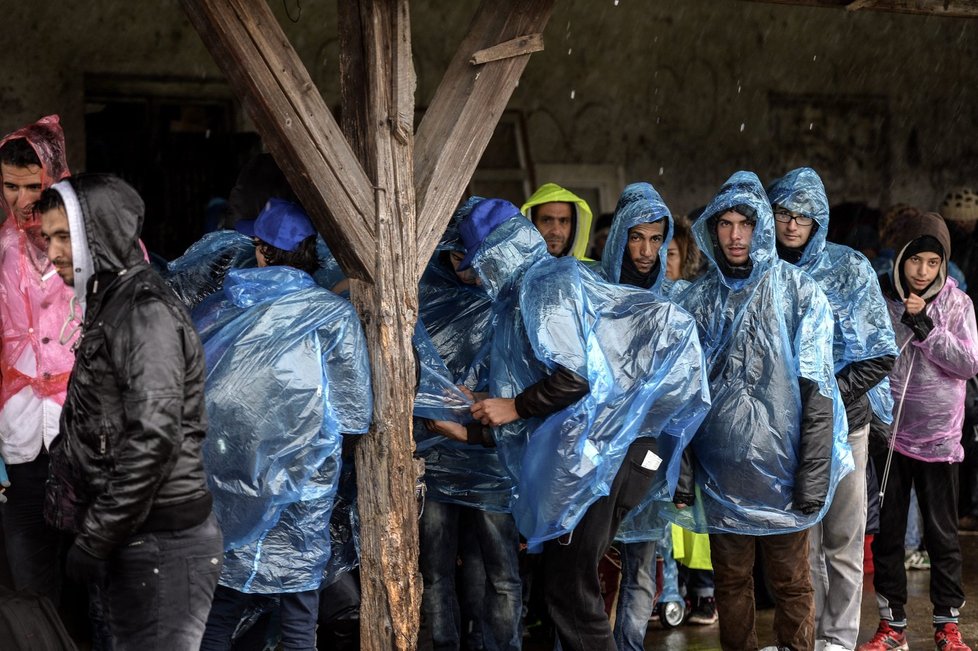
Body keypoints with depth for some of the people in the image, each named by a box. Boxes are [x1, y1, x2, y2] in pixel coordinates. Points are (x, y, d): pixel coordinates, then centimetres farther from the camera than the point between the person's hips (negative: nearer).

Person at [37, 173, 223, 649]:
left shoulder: (145, 312, -14)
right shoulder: (110, 306, 17)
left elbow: (154, 439, -23)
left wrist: (94, 540, -18)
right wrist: (92, 533, 16)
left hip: (160, 547, -10)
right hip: (130, 541, 10)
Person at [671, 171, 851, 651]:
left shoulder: (798, 293, -3)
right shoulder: (696, 300, 6)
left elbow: (817, 392, -7)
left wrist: (812, 477, -13)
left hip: (780, 468, -3)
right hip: (720, 471, 3)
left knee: (791, 584, 5)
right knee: (731, 583, 12)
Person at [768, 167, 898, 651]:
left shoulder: (851, 270, -4)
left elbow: (882, 355, -4)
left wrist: (830, 394, -12)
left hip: (843, 423, -1)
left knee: (844, 539, 3)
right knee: (801, 539, 6)